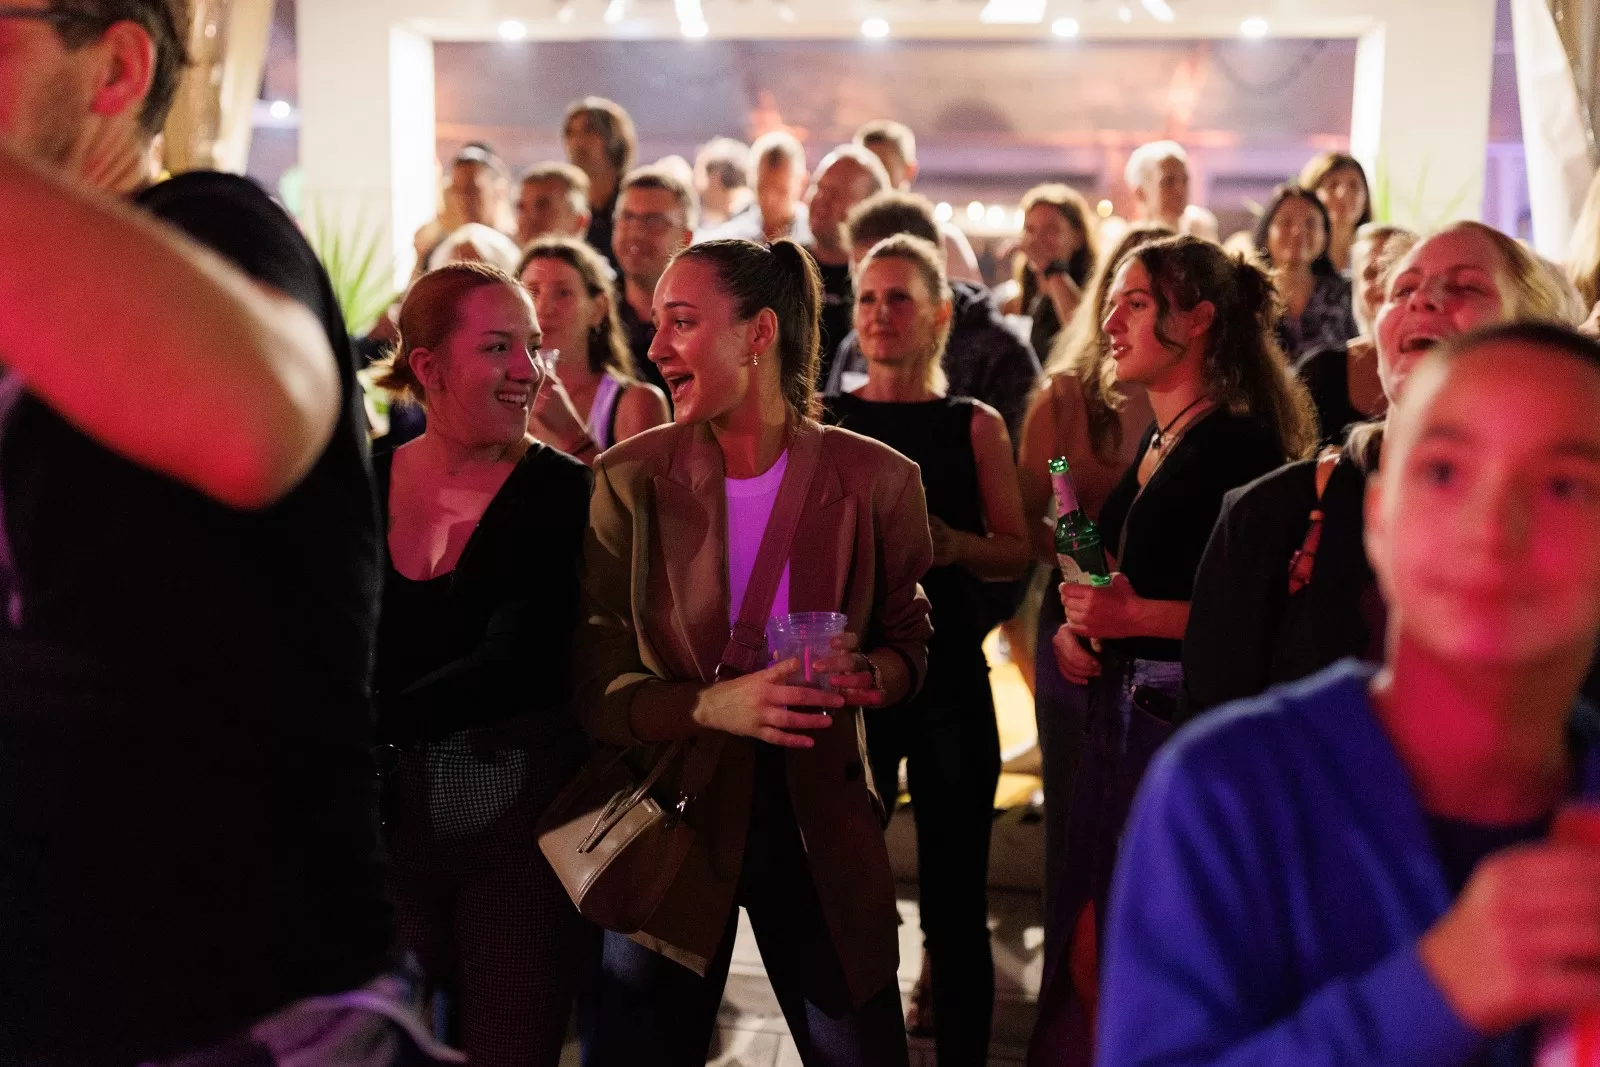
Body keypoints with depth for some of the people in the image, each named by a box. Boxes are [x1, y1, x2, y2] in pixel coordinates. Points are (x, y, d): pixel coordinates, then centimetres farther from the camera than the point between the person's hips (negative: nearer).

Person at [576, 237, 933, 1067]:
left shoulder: (874, 479, -6)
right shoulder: (630, 481, -6)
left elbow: (908, 640, 7)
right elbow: (595, 684, -7)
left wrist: (867, 677, -16)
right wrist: (712, 705, -24)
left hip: (817, 818, 0)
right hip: (671, 816, 0)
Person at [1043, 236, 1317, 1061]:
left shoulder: (1243, 442, -13)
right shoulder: (1152, 443, 14)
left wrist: (1137, 616, -22)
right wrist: (1073, 630, 8)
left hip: (1192, 721, -9)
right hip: (1120, 714, 9)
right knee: (1094, 953, 13)